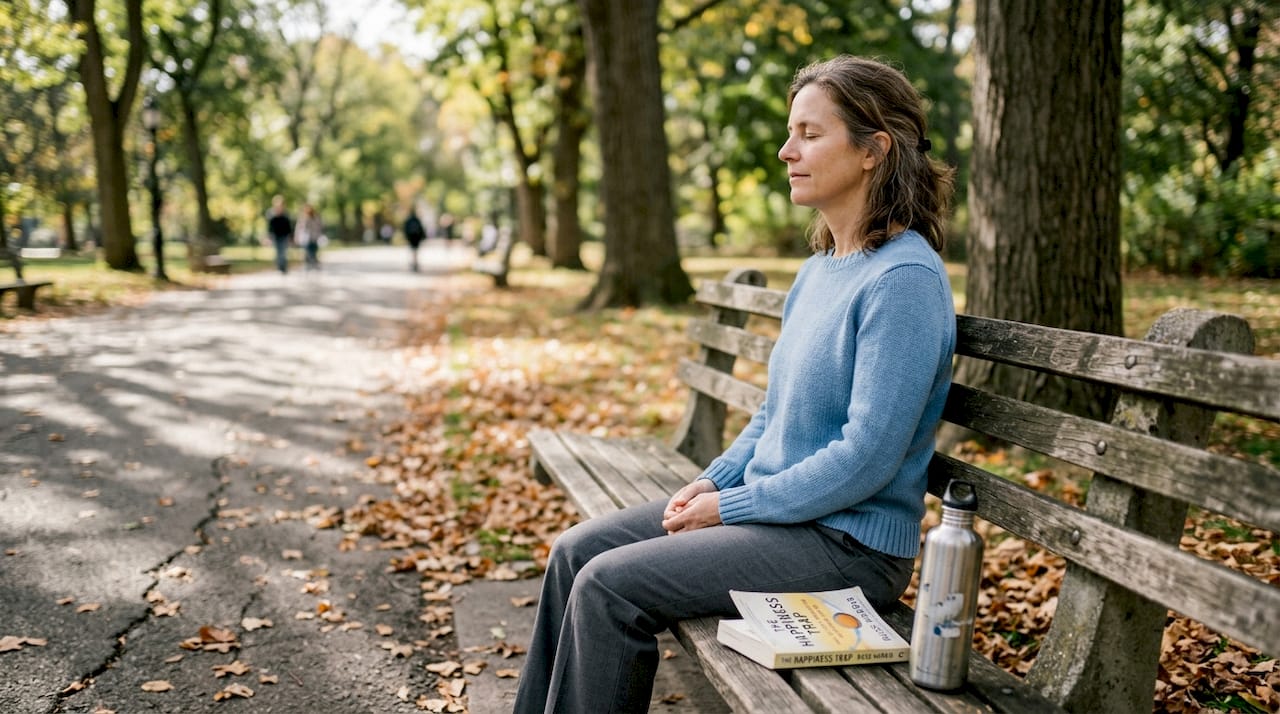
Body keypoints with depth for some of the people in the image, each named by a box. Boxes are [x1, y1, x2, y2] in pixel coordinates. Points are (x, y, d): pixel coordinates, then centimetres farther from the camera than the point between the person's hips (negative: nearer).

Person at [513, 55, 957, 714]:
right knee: (575, 551, 4)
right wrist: (712, 481, 2)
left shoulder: (903, 278, -20)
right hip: (771, 506, 9)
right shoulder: (822, 265, 10)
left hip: (849, 542, -9)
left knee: (608, 585, -17)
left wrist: (732, 505, -15)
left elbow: (866, 459, -23)